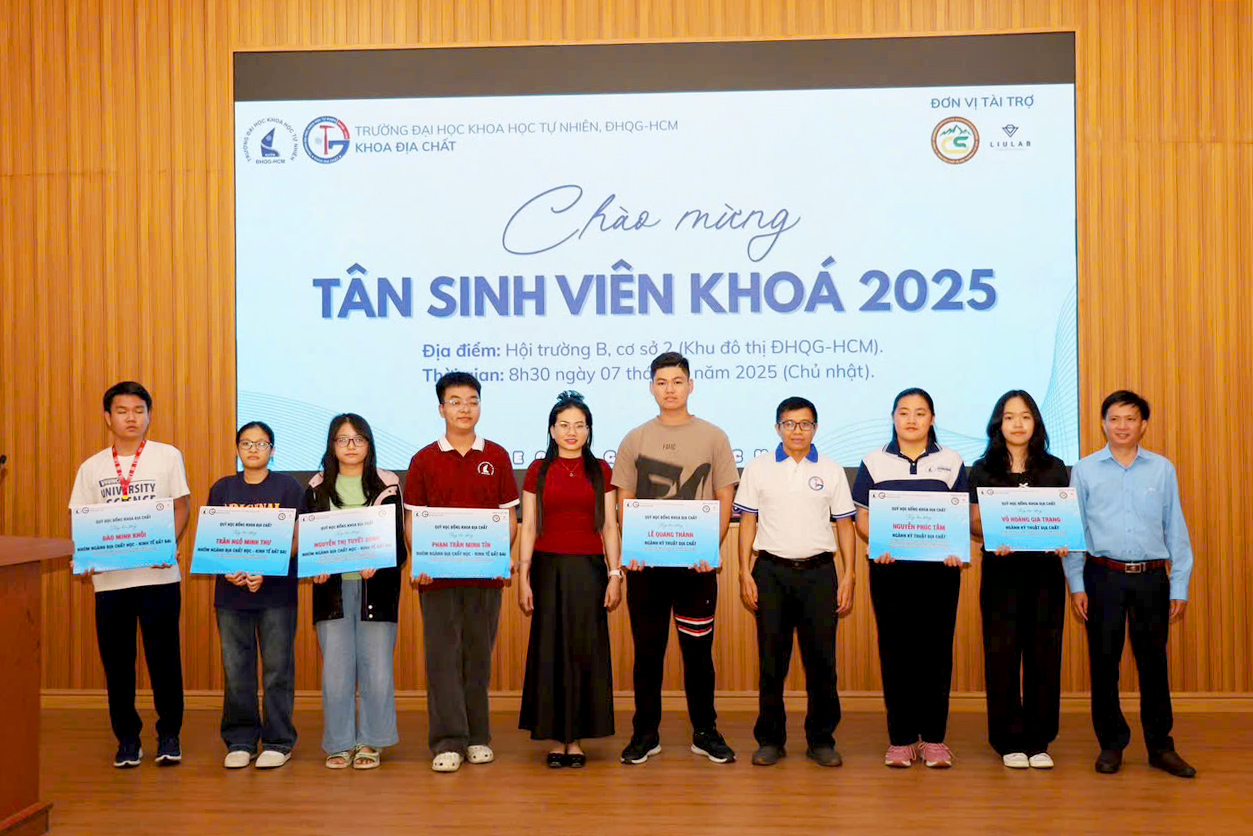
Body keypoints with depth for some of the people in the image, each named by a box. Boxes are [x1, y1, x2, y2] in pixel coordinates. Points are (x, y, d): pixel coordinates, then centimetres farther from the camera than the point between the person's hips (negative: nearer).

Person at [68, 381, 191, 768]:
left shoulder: (167, 456, 3)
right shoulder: (92, 467, 10)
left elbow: (182, 508, 2)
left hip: (158, 574, -2)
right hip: (109, 576, 2)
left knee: (164, 658, 2)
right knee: (116, 661, 7)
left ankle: (169, 734, 15)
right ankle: (127, 737, 20)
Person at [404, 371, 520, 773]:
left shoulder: (496, 457, 5)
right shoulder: (424, 460, 4)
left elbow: (509, 516, 7)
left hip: (485, 574, 1)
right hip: (438, 575, -1)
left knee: (479, 654, 8)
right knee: (442, 656, 0)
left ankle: (478, 737, 20)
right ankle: (448, 742, 5)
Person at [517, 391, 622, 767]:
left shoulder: (600, 471, 6)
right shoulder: (538, 471, 5)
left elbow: (609, 526, 5)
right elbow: (528, 527, 4)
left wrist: (615, 574, -2)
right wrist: (523, 578, -2)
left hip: (589, 569, 1)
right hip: (549, 568, 0)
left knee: (585, 649, 3)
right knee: (550, 650, 3)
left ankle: (577, 738, 13)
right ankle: (555, 738, 13)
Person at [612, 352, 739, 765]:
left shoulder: (713, 437, 5)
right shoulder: (635, 440, 7)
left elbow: (725, 499, 4)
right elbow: (625, 502, 7)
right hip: (646, 562, 1)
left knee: (698, 649, 6)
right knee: (647, 650, 7)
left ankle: (705, 732, 19)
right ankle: (645, 733, 18)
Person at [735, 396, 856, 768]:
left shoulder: (831, 471, 9)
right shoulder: (758, 469, 7)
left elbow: (844, 525, 9)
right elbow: (748, 523, 5)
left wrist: (848, 576, 1)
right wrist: (745, 573, -2)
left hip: (818, 570, 1)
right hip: (771, 570, 0)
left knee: (821, 658, 1)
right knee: (771, 659, 3)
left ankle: (821, 740, 13)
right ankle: (770, 739, 13)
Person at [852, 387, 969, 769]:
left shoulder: (951, 462, 9)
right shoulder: (874, 462, 8)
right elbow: (862, 517, 5)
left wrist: (956, 548, -11)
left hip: (939, 567, 0)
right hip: (890, 568, 0)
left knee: (936, 648, 2)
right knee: (895, 649, 1)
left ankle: (933, 737, 12)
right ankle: (901, 738, 11)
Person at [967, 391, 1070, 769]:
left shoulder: (1054, 469, 8)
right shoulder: (983, 470, 4)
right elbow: (974, 525, 3)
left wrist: (1064, 542, -12)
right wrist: (992, 539, -18)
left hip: (1045, 570, 1)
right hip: (1001, 570, -1)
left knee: (1043, 654, 3)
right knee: (1002, 655, 0)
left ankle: (1038, 741, 15)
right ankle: (1010, 742, 11)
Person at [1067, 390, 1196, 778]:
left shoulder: (1162, 469, 5)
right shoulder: (1084, 470, 3)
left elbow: (1176, 529, 6)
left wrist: (1180, 586, 3)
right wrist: (1076, 585, -2)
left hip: (1151, 576, 1)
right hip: (1103, 576, 0)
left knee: (1153, 663, 7)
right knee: (1103, 662, 5)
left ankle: (1160, 746, 19)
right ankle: (1111, 744, 18)